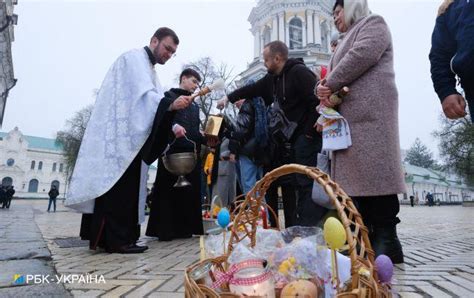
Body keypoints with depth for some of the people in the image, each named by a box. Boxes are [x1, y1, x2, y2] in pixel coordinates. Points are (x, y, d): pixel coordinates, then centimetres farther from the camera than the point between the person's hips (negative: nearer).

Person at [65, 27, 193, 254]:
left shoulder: (149, 69, 24)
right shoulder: (134, 58, -4)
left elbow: (153, 105, 16)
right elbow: (142, 95, -21)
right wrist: (171, 105, -36)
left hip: (130, 138, 10)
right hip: (120, 137, -10)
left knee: (126, 189, 9)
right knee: (119, 187, -11)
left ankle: (110, 237, 16)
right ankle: (116, 239, -7)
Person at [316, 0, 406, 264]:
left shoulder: (373, 23, 11)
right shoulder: (349, 39, 35)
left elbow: (362, 54, -10)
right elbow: (340, 76, 24)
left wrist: (329, 84, -4)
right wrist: (328, 91, 1)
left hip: (370, 113, -8)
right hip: (350, 116, 8)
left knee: (374, 172, -15)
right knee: (357, 175, 0)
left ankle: (387, 242, -11)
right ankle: (367, 240, 1)